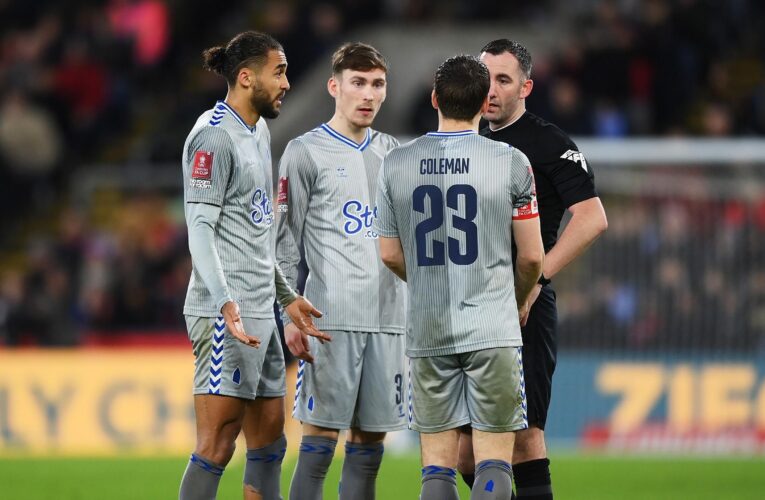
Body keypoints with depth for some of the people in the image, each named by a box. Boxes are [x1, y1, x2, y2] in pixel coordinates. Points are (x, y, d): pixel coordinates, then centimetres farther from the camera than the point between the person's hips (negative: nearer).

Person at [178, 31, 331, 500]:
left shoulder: (259, 131, 18)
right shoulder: (214, 136, -11)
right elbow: (200, 227, -17)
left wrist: (287, 296, 25)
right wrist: (226, 303, -27)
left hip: (260, 310, 10)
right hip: (226, 314, -10)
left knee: (269, 439, 10)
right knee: (218, 444, -12)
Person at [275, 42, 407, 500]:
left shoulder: (393, 153, 16)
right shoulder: (306, 152, 1)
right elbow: (285, 240, -1)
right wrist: (290, 315, -9)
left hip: (389, 317, 5)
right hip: (331, 317, -5)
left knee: (370, 438, 4)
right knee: (321, 436, -8)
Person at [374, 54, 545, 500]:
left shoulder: (396, 164, 2)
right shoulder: (510, 162, -5)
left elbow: (390, 255, 9)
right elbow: (532, 256, 0)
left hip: (427, 331, 3)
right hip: (493, 329, -2)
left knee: (437, 463, 7)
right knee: (493, 458, 0)